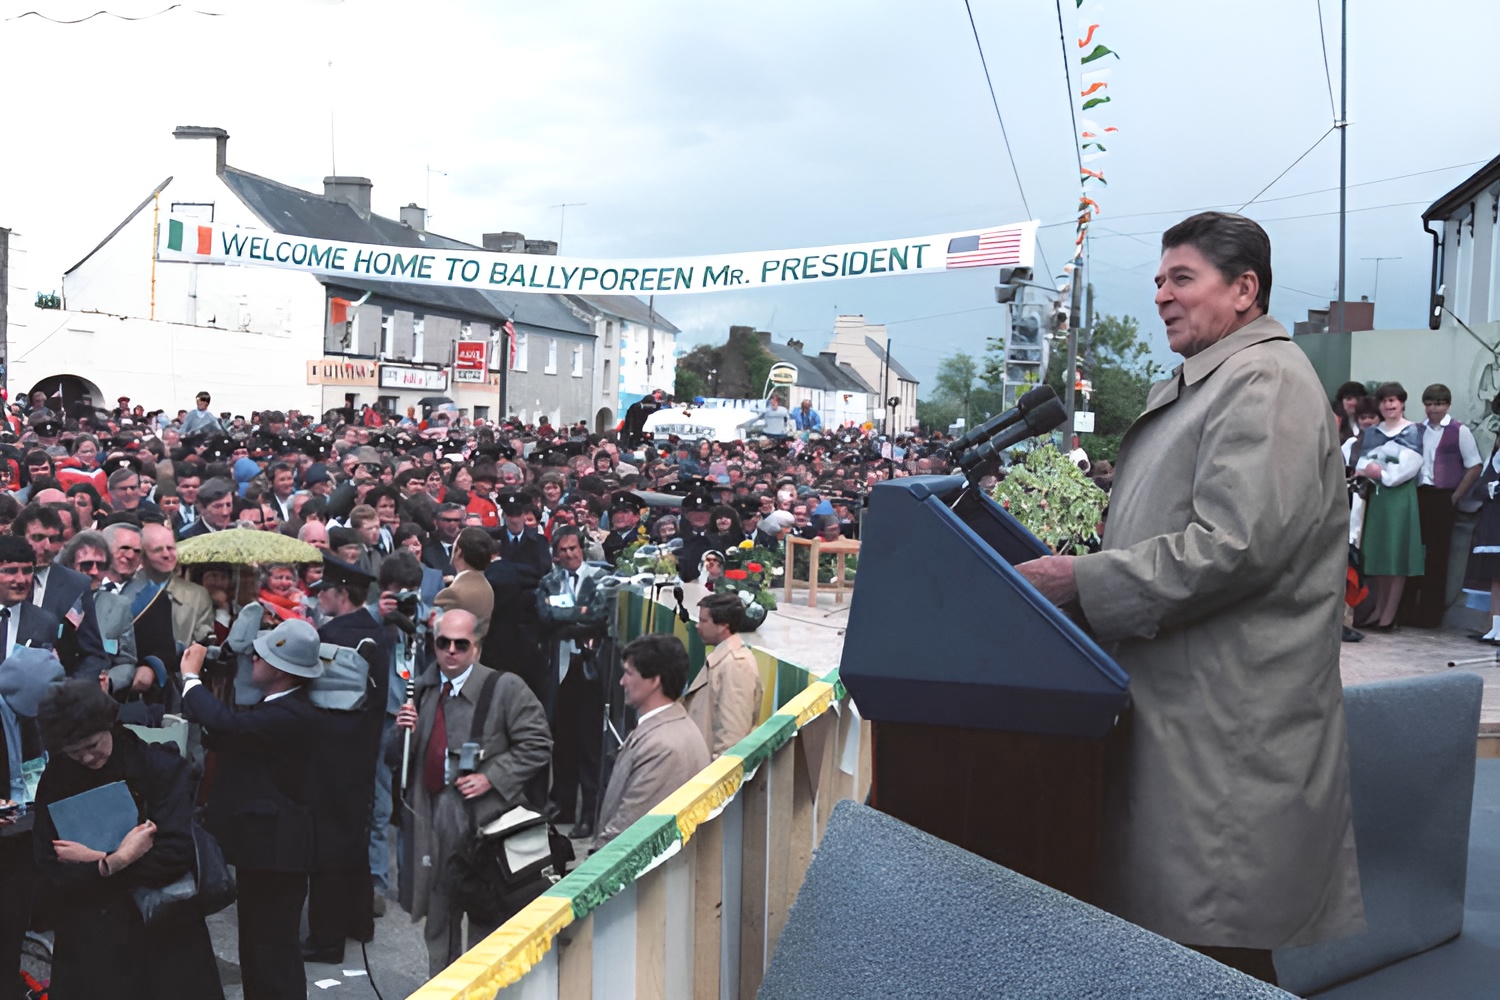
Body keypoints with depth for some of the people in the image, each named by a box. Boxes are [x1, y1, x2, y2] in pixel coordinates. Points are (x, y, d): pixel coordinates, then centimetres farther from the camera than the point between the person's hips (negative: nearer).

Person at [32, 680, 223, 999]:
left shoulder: (162, 766, -8)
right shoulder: (56, 781, -3)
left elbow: (178, 854, -17)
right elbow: (47, 880, -6)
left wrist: (94, 862, -13)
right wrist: (117, 861, -18)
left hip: (166, 933, -1)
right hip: (89, 942, 1)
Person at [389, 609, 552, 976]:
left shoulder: (505, 688, -7)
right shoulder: (420, 690, 9)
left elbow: (538, 744, -7)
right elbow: (393, 760, 14)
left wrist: (491, 777, -15)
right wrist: (403, 734, -8)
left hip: (484, 816, -5)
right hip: (432, 817, 5)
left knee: (486, 917, 4)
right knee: (438, 915, 16)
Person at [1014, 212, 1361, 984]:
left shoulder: (1263, 380, -13)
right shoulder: (1188, 388, 20)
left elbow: (1235, 546, -23)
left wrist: (1082, 582, -17)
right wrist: (1077, 576, 12)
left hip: (1227, 719, -10)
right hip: (1177, 700, 10)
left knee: (1218, 943, -3)